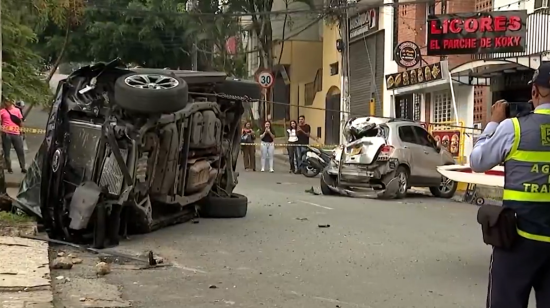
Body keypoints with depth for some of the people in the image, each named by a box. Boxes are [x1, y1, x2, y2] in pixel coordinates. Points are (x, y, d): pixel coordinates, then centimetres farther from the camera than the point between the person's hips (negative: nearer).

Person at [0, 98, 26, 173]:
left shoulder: (17, 110, 12)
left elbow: (21, 122, 18)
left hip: (16, 133, 2)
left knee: (21, 151, 1)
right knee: (6, 152, 3)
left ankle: (23, 168, 8)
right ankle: (9, 168, 11)